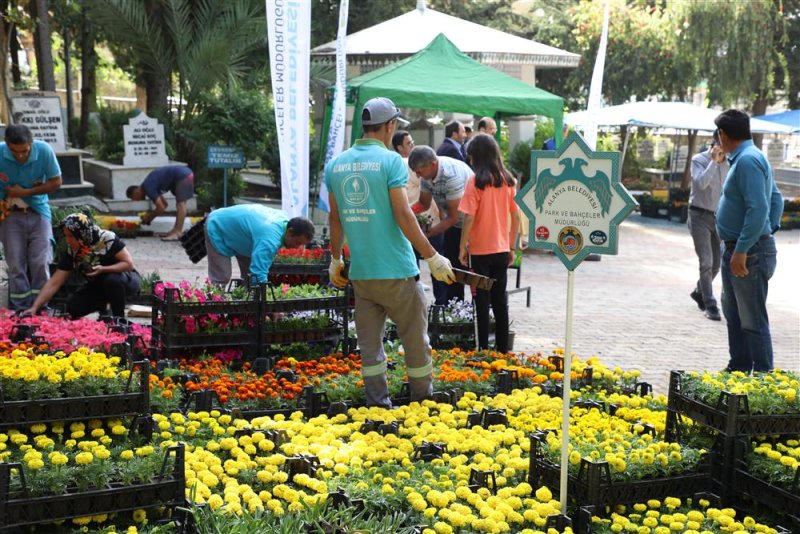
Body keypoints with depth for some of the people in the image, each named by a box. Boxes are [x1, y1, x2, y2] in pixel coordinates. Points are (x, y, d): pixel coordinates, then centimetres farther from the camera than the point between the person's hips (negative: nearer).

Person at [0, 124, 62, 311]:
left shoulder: (44, 151, -14)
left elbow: (56, 182, -5)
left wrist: (25, 192, -12)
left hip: (38, 212, 0)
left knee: (40, 263, -3)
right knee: (16, 265, -1)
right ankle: (20, 311, 6)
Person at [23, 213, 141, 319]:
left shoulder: (107, 239, -25)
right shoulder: (71, 252, -12)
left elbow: (129, 264, -23)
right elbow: (54, 283, -12)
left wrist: (103, 269, -36)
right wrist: (35, 307, -21)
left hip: (127, 280, -4)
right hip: (98, 286, 5)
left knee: (112, 279, -38)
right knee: (73, 307, -18)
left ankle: (119, 319, -17)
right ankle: (103, 305, 10)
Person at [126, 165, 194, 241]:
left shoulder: (148, 188, -13)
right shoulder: (149, 185, 16)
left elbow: (161, 208, -15)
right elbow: (164, 204, 23)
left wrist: (149, 216, 1)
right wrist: (151, 216, 16)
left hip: (183, 176, -10)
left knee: (180, 204, -13)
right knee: (179, 204, 12)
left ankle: (178, 233, -18)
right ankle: (176, 230, 13)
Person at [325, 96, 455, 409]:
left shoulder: (335, 164, 7)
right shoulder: (390, 161, -10)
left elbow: (335, 218, 13)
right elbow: (403, 216, -15)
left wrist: (335, 259, 23)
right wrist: (433, 258, -11)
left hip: (360, 273, 5)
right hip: (396, 271, -5)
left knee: (370, 342, 10)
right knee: (415, 339, 10)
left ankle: (378, 404, 13)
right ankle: (424, 402, 20)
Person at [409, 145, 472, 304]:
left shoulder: (451, 175, -33)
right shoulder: (427, 172, -8)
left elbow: (454, 216, -28)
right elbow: (424, 204, 2)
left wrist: (428, 233, -27)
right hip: (454, 225, 8)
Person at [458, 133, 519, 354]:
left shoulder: (475, 181, -12)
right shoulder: (508, 180, 3)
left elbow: (469, 217, -15)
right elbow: (516, 216, 5)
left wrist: (462, 247, -6)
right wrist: (511, 247, 13)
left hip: (480, 250, -5)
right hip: (501, 249, 5)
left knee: (482, 301, 3)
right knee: (500, 300, 13)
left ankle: (483, 349, 7)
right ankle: (502, 349, 18)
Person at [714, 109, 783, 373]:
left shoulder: (747, 160, -19)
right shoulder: (745, 157, 14)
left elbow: (758, 208, -26)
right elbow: (777, 199, 21)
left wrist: (742, 250, -26)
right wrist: (770, 229, 15)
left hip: (749, 252, -11)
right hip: (736, 250, 11)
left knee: (753, 320, -3)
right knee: (733, 312, 20)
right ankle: (738, 368, 31)